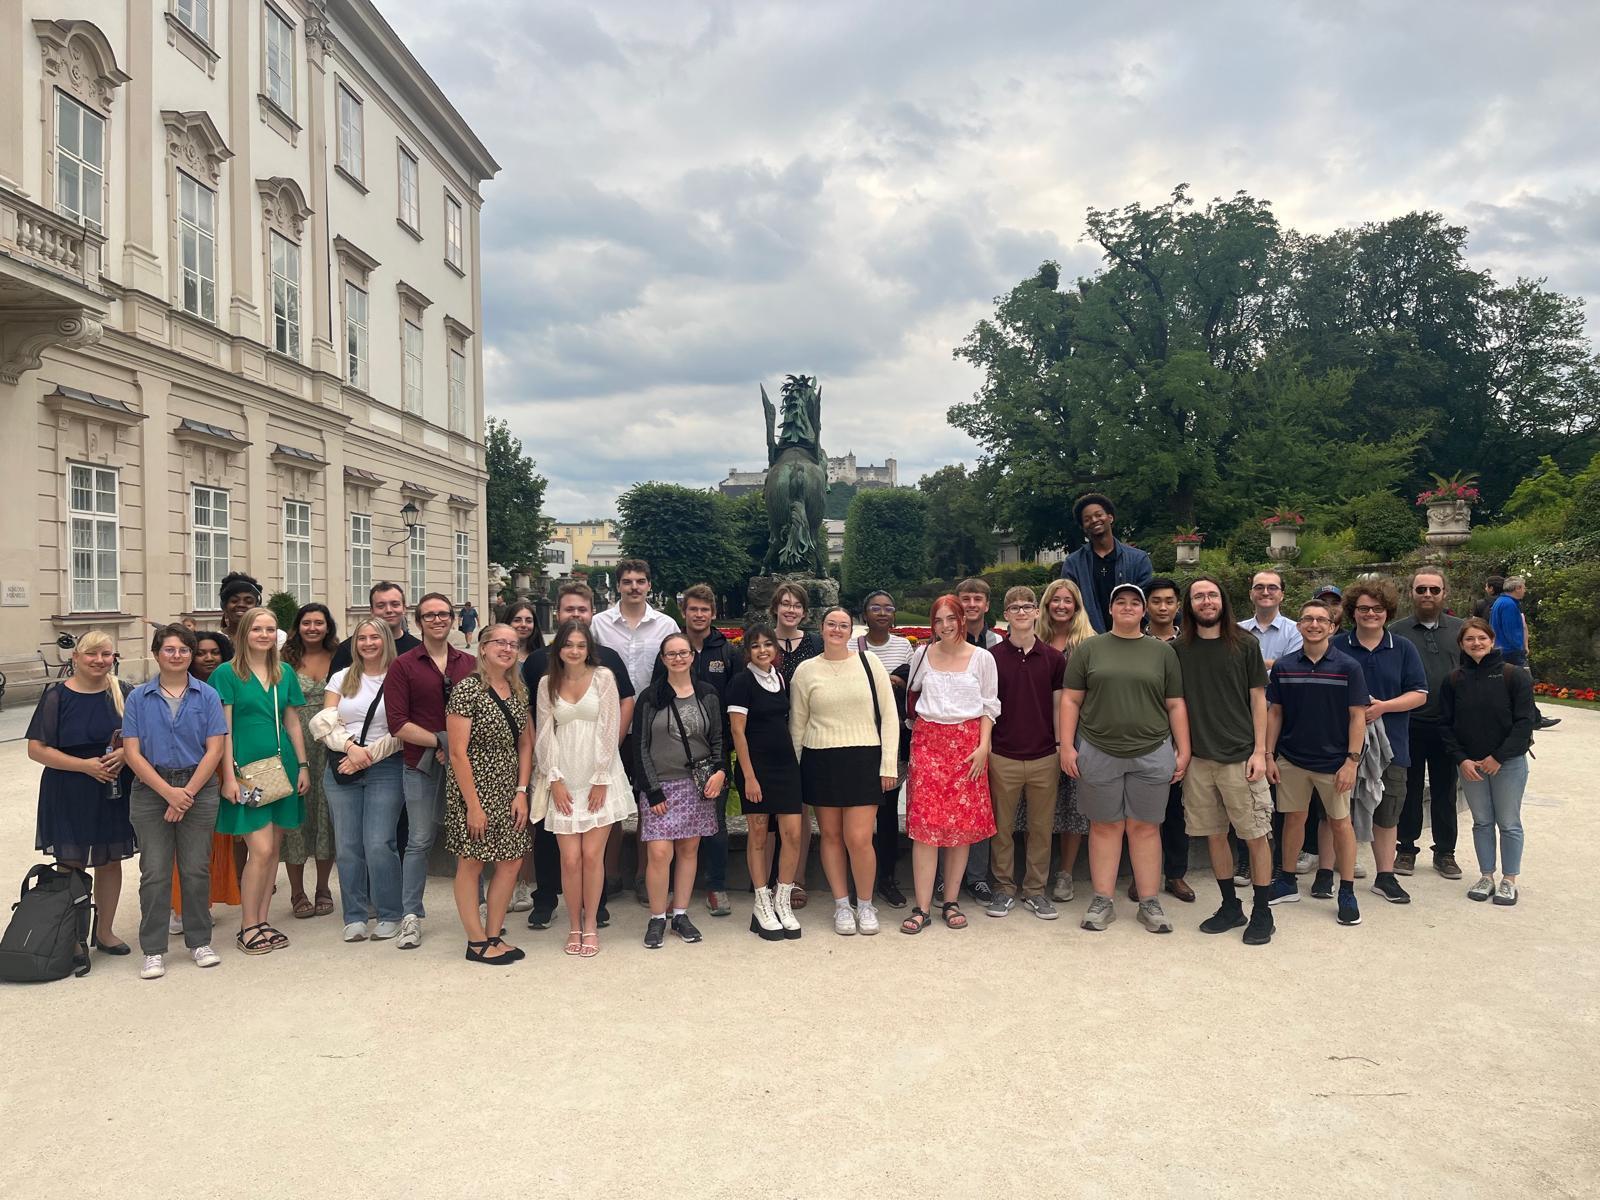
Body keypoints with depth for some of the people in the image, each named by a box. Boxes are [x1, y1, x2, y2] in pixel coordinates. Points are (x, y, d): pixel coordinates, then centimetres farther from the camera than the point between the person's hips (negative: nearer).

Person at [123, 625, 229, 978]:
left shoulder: (207, 696, 2)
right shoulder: (138, 698, 3)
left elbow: (214, 749, -2)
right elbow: (133, 753, -2)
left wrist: (188, 793, -10)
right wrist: (169, 792, -11)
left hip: (199, 789, 0)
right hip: (151, 790, 0)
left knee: (196, 870, 3)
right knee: (154, 872, 1)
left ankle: (200, 942, 17)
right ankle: (154, 950, 10)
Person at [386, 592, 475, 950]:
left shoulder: (471, 664, 7)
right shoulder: (403, 665, 0)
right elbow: (398, 723, -7)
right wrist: (440, 741, -14)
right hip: (422, 766, -2)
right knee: (419, 841, 5)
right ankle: (411, 916, 15)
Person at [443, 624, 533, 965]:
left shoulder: (518, 691, 8)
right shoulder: (467, 689, -13)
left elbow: (525, 744, 9)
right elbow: (458, 752, -15)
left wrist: (522, 792, -1)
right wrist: (473, 805, -17)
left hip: (509, 791, 7)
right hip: (474, 788, -7)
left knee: (510, 861, 8)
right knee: (471, 863, 4)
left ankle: (494, 935, 21)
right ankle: (477, 943, 14)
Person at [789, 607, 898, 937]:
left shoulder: (869, 662, 1)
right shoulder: (806, 670, 4)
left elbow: (888, 715, 2)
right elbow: (797, 724, 10)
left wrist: (888, 764, -2)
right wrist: (794, 769, 8)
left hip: (863, 760, -1)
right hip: (820, 761, 2)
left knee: (858, 838, -6)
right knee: (830, 835, 8)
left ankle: (865, 904, 15)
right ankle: (841, 905, 23)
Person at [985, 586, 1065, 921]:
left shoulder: (1054, 658, 5)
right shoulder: (992, 657, 1)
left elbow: (1059, 706, 8)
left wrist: (1063, 749, 4)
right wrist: (984, 748, 0)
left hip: (1044, 757, 1)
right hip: (1003, 757, -1)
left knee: (1041, 827, 8)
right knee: (1002, 827, 6)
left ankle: (1035, 890, 20)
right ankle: (1004, 888, 19)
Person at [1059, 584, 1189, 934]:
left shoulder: (1163, 652, 8)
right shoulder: (1090, 649, 5)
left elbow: (1175, 705, 9)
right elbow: (1070, 699, 3)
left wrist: (1184, 751, 3)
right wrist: (1067, 746, -4)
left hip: (1151, 754, 1)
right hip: (1098, 753, -1)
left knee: (1145, 827, 7)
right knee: (1105, 826, 7)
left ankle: (1149, 903, 16)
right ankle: (1103, 901, 15)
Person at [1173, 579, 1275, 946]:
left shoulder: (1245, 646, 1)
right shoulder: (1179, 650, 6)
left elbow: (1258, 700, 2)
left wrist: (1259, 751, -5)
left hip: (1239, 757, -2)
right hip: (1198, 759, 3)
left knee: (1255, 836, 0)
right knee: (1214, 836, 10)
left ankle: (1262, 912, 13)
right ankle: (1231, 906, 24)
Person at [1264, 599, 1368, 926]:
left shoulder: (1348, 667, -6)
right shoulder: (1283, 666, 1)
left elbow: (1358, 716, -6)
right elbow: (1274, 713, 6)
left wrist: (1352, 761, -11)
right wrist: (1269, 755, 2)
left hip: (1333, 761, -2)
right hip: (1291, 758, 2)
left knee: (1340, 823, 6)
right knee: (1293, 817, 12)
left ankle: (1347, 893, 15)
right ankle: (1287, 883, 25)